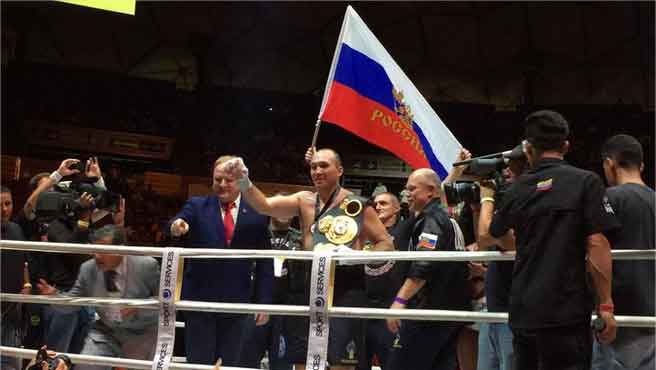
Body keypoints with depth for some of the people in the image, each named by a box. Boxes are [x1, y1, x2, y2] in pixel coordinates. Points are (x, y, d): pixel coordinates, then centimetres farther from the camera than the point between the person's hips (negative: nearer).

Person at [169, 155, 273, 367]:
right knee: (198, 363, 4)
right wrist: (176, 226, -39)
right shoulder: (197, 206, 4)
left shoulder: (257, 213, 3)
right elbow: (181, 222, -15)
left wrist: (264, 302, 0)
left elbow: (264, 262, 4)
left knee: (230, 363, 8)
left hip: (236, 301, 1)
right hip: (199, 298, -1)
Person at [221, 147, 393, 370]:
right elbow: (265, 205, -5)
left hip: (346, 288, -4)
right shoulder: (304, 201, 9)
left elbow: (386, 244, 1)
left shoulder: (357, 206, -1)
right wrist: (244, 181, -22)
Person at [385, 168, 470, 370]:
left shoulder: (431, 220, -10)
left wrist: (400, 300, -27)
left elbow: (423, 267, -23)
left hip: (429, 311, -10)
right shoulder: (447, 218, 20)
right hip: (451, 310, 10)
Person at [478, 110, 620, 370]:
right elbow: (596, 244, -11)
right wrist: (606, 304, -6)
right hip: (566, 313, -5)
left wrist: (487, 198, 40)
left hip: (523, 314, 5)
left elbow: (486, 237, 23)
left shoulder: (517, 190, 9)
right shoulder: (585, 182, -5)